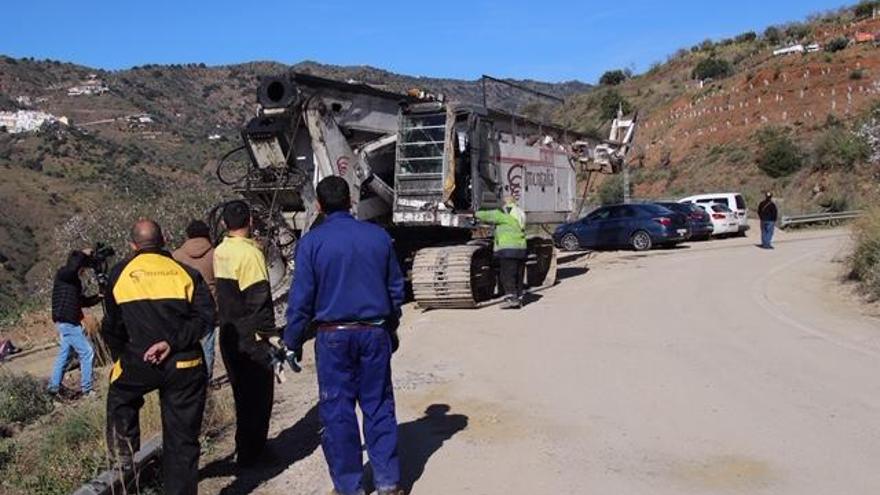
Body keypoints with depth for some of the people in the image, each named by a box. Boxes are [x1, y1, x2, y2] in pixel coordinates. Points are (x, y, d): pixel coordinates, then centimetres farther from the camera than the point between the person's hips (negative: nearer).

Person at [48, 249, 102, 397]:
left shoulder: (74, 281, 16)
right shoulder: (62, 274, -10)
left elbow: (84, 301, 19)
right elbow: (72, 266, -35)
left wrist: (98, 296, 5)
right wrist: (84, 254, -23)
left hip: (69, 323, 9)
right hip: (67, 323, -9)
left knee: (64, 354, 16)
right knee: (87, 352, -7)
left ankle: (54, 387, 23)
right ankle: (86, 390, -3)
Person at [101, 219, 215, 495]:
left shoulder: (120, 273, 8)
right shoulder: (185, 272, 4)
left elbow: (112, 327, 15)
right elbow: (205, 314, -8)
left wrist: (120, 358, 28)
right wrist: (174, 342, -11)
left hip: (139, 363, 0)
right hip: (185, 366, 0)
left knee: (120, 396, 34)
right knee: (182, 439, 9)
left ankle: (124, 454, 30)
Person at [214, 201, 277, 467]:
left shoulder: (219, 252, 7)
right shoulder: (249, 253, -17)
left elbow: (221, 292, 12)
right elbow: (259, 298, -20)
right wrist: (267, 332, -14)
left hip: (228, 333, 8)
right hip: (250, 336, -8)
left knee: (242, 392, 19)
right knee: (258, 395, 3)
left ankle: (246, 447, 31)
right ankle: (251, 453, 9)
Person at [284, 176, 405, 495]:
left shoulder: (311, 242, -7)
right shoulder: (378, 236, 2)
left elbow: (301, 298, -7)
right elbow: (396, 289, 9)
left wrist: (292, 342, 3)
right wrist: (391, 329, 20)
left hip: (334, 337, -2)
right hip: (375, 333, 3)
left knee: (337, 410, 8)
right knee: (378, 405, 11)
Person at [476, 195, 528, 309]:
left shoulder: (504, 214, -5)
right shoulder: (520, 215, 19)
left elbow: (486, 216, 0)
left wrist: (476, 214, 18)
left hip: (508, 249, -8)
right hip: (521, 248, 8)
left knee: (507, 275, -8)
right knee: (518, 277, 10)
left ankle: (511, 298, -15)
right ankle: (519, 299, 13)